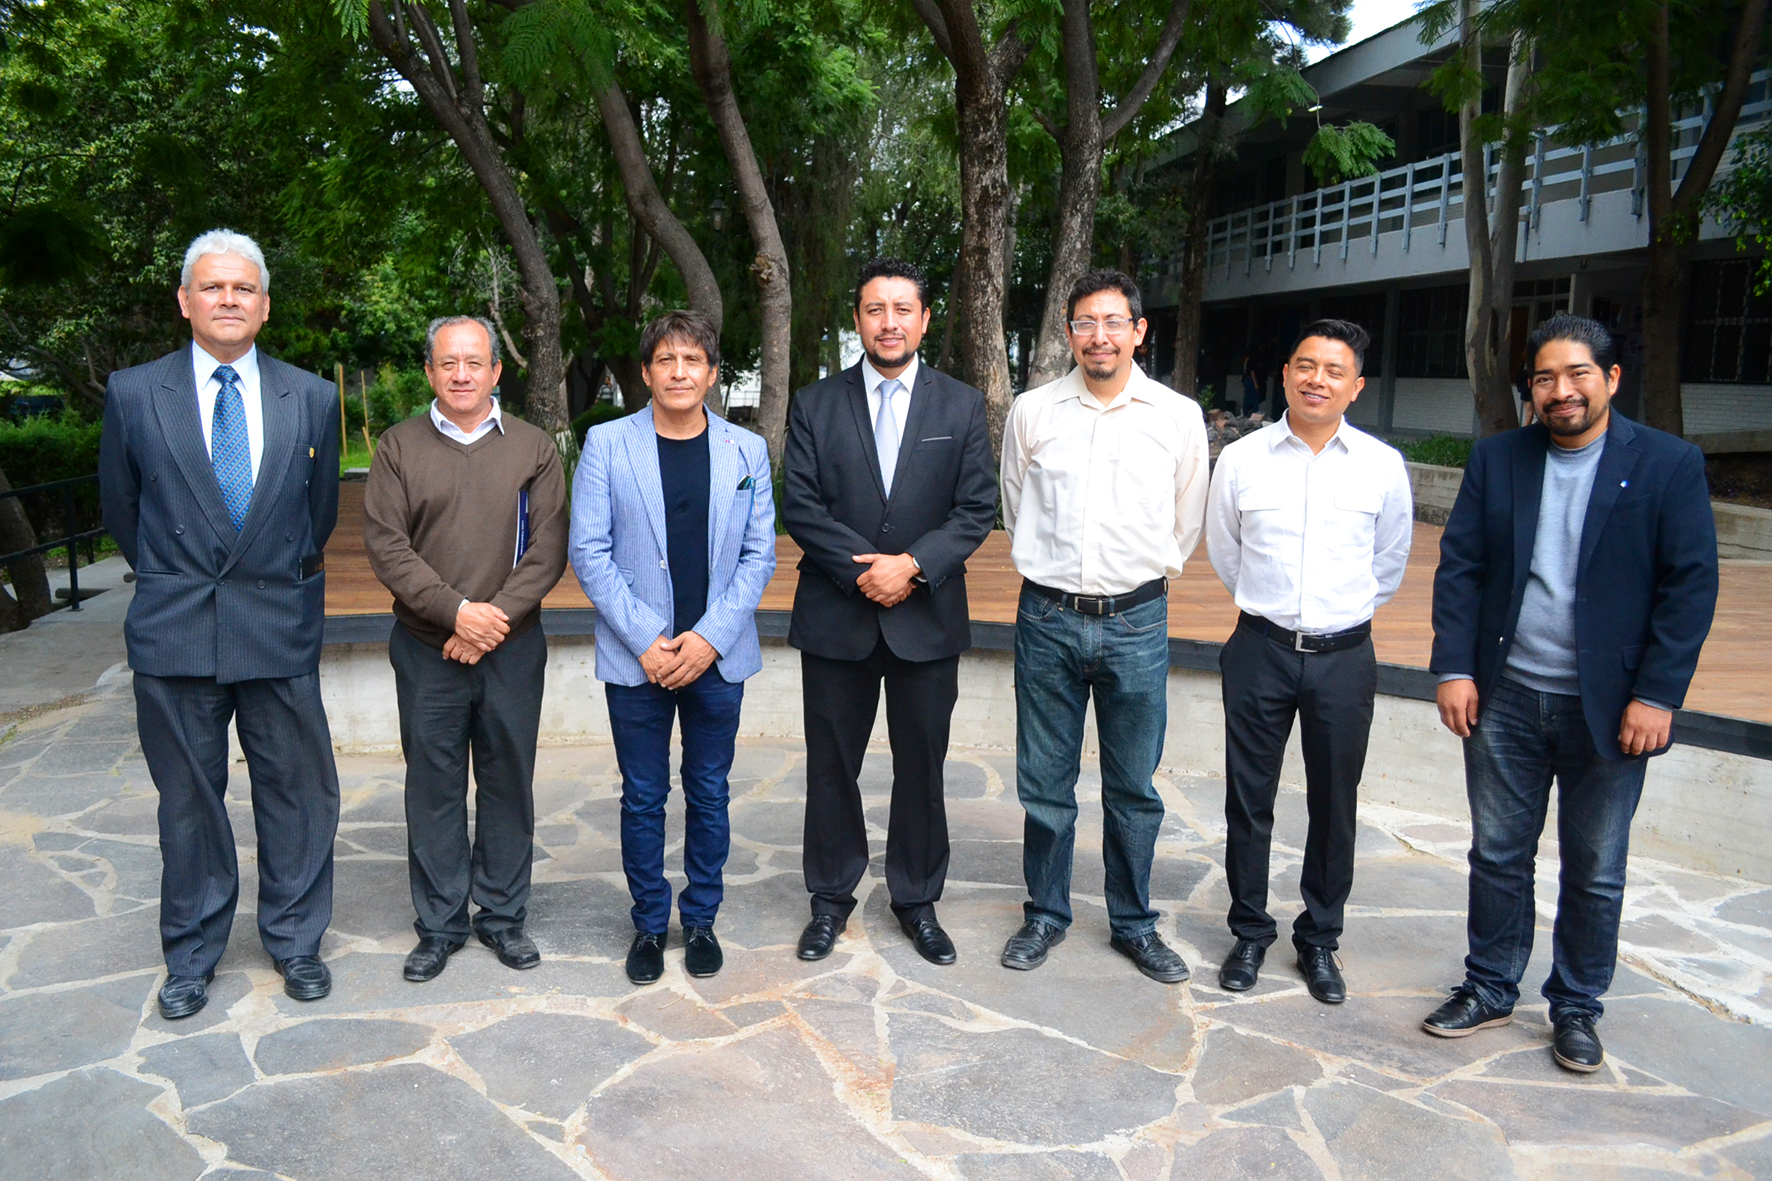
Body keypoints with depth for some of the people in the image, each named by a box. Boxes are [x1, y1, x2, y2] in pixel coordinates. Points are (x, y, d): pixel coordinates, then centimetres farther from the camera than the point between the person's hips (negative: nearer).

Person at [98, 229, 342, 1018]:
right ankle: (191, 955, 27)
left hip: (280, 629, 1)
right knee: (188, 801, 11)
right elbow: (121, 507, 12)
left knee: (296, 794, 8)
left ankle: (294, 940, 27)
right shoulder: (133, 393, 1)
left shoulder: (312, 399, 3)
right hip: (174, 631, 0)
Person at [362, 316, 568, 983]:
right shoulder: (399, 447, 4)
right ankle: (439, 925, 21)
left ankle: (502, 915, 24)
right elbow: (385, 544, -5)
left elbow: (549, 547, -3)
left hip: (513, 649, 0)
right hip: (426, 648, 0)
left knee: (508, 783, 9)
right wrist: (456, 611, -15)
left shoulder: (533, 448, 4)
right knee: (433, 787, 7)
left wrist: (496, 618, -13)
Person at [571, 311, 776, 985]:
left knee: (708, 794, 12)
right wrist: (646, 640, -12)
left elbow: (759, 555, 1)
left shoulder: (747, 451, 3)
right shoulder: (606, 445, -1)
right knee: (643, 799, 9)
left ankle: (701, 919, 28)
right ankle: (649, 924, 25)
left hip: (717, 655, 1)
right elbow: (589, 551, -4)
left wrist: (709, 637, -10)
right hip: (635, 659, -1)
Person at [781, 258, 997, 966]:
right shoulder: (815, 405, 3)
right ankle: (831, 898, 27)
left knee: (921, 768, 10)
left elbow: (977, 508, -2)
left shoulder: (961, 406, 4)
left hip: (926, 618, 0)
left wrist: (913, 565, -16)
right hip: (835, 617, 0)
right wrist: (865, 569, -15)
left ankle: (917, 900, 27)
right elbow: (799, 507, -4)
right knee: (831, 768, 10)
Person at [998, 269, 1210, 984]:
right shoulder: (1032, 412, 2)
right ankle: (1046, 915, 27)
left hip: (1136, 622, 0)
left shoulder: (1179, 416, 1)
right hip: (1047, 617, 1)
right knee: (1045, 782, 9)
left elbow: (1186, 521, 13)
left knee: (1133, 788, 9)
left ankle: (1134, 924, 26)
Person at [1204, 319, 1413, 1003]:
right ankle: (1249, 933, 26)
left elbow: (1390, 562, 14)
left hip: (1344, 656, 0)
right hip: (1260, 649, 0)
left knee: (1334, 805, 9)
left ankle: (1319, 940, 27)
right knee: (1249, 798, 8)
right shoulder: (1241, 459, -2)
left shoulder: (1383, 466, -1)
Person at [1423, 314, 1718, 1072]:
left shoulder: (1670, 465, -5)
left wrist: (1657, 695, -12)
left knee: (1595, 871, 11)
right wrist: (1454, 668, -6)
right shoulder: (1496, 459, 3)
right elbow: (1459, 567, 2)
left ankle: (1577, 1008, 30)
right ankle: (1490, 989, 30)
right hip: (1505, 697, 2)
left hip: (1609, 707, -2)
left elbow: (1692, 584, -7)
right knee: (1498, 855, 13)